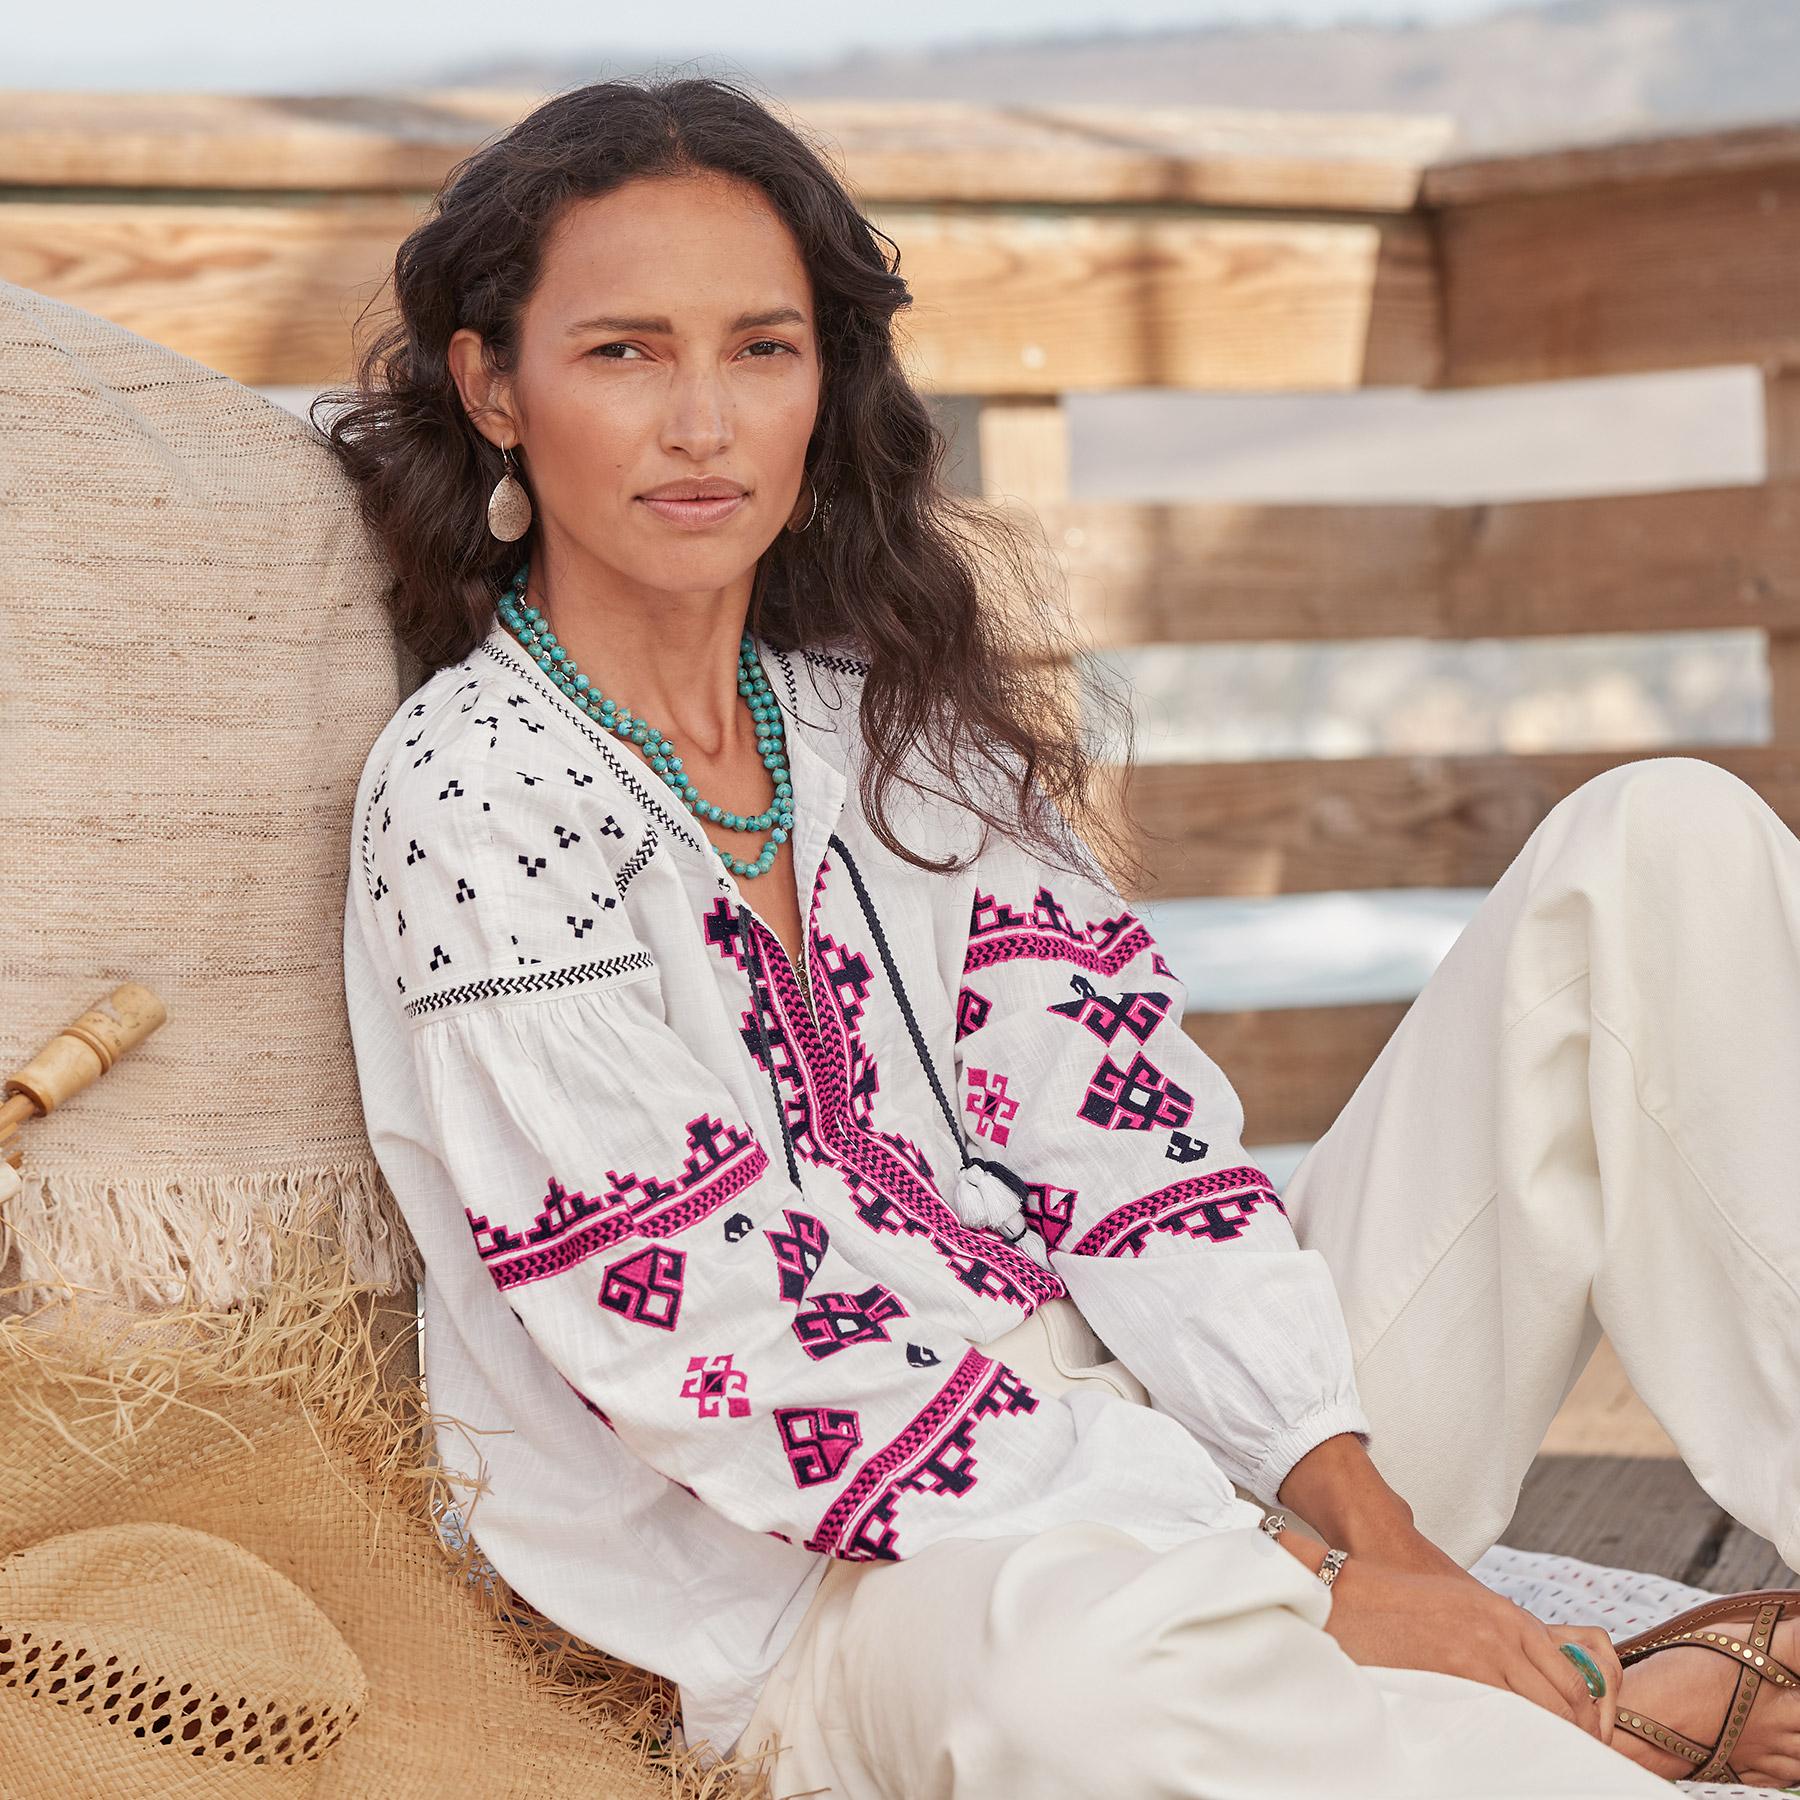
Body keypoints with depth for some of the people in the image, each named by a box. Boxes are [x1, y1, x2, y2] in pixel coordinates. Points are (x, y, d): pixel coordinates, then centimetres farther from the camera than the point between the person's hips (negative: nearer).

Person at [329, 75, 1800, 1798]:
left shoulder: (894, 689, 12)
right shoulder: (472, 799, -8)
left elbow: (1118, 1124, 3)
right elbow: (747, 1356, -16)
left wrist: (1361, 1513, -13)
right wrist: (1298, 1591, -19)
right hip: (857, 1601, -7)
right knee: (1082, 1653, -45)